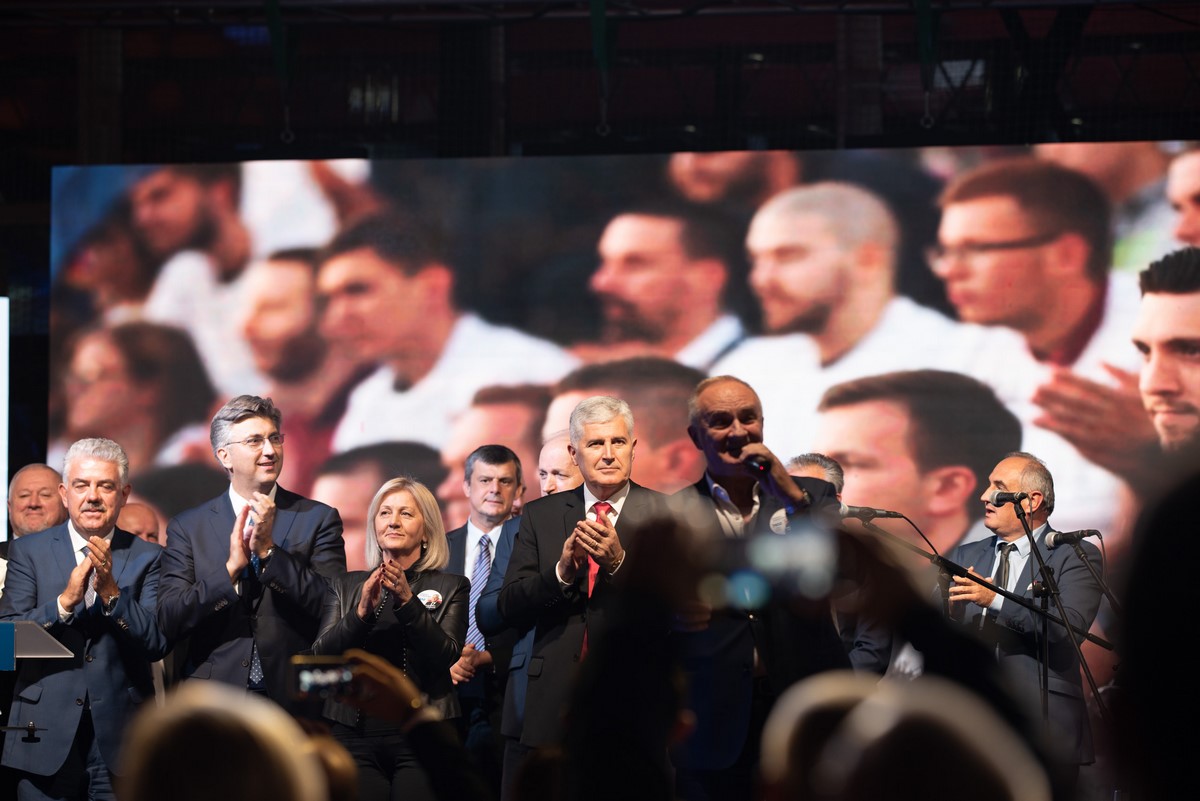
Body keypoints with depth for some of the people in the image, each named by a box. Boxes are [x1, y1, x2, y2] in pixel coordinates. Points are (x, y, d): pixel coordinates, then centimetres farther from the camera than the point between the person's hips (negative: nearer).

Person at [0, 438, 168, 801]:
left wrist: (111, 592, -18)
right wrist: (64, 601, -19)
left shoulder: (146, 557, 5)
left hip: (120, 740, 0)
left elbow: (158, 644, -5)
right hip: (46, 735, 0)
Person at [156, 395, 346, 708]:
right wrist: (230, 568, -15)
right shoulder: (187, 528, 6)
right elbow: (169, 620, -3)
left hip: (292, 702, 0)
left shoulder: (319, 519, 4)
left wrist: (268, 550, -14)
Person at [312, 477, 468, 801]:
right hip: (356, 734, 1)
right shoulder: (345, 586, 12)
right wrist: (361, 612, -15)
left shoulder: (450, 587, 6)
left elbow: (447, 658, -7)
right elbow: (321, 655, 1)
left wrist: (408, 602, -19)